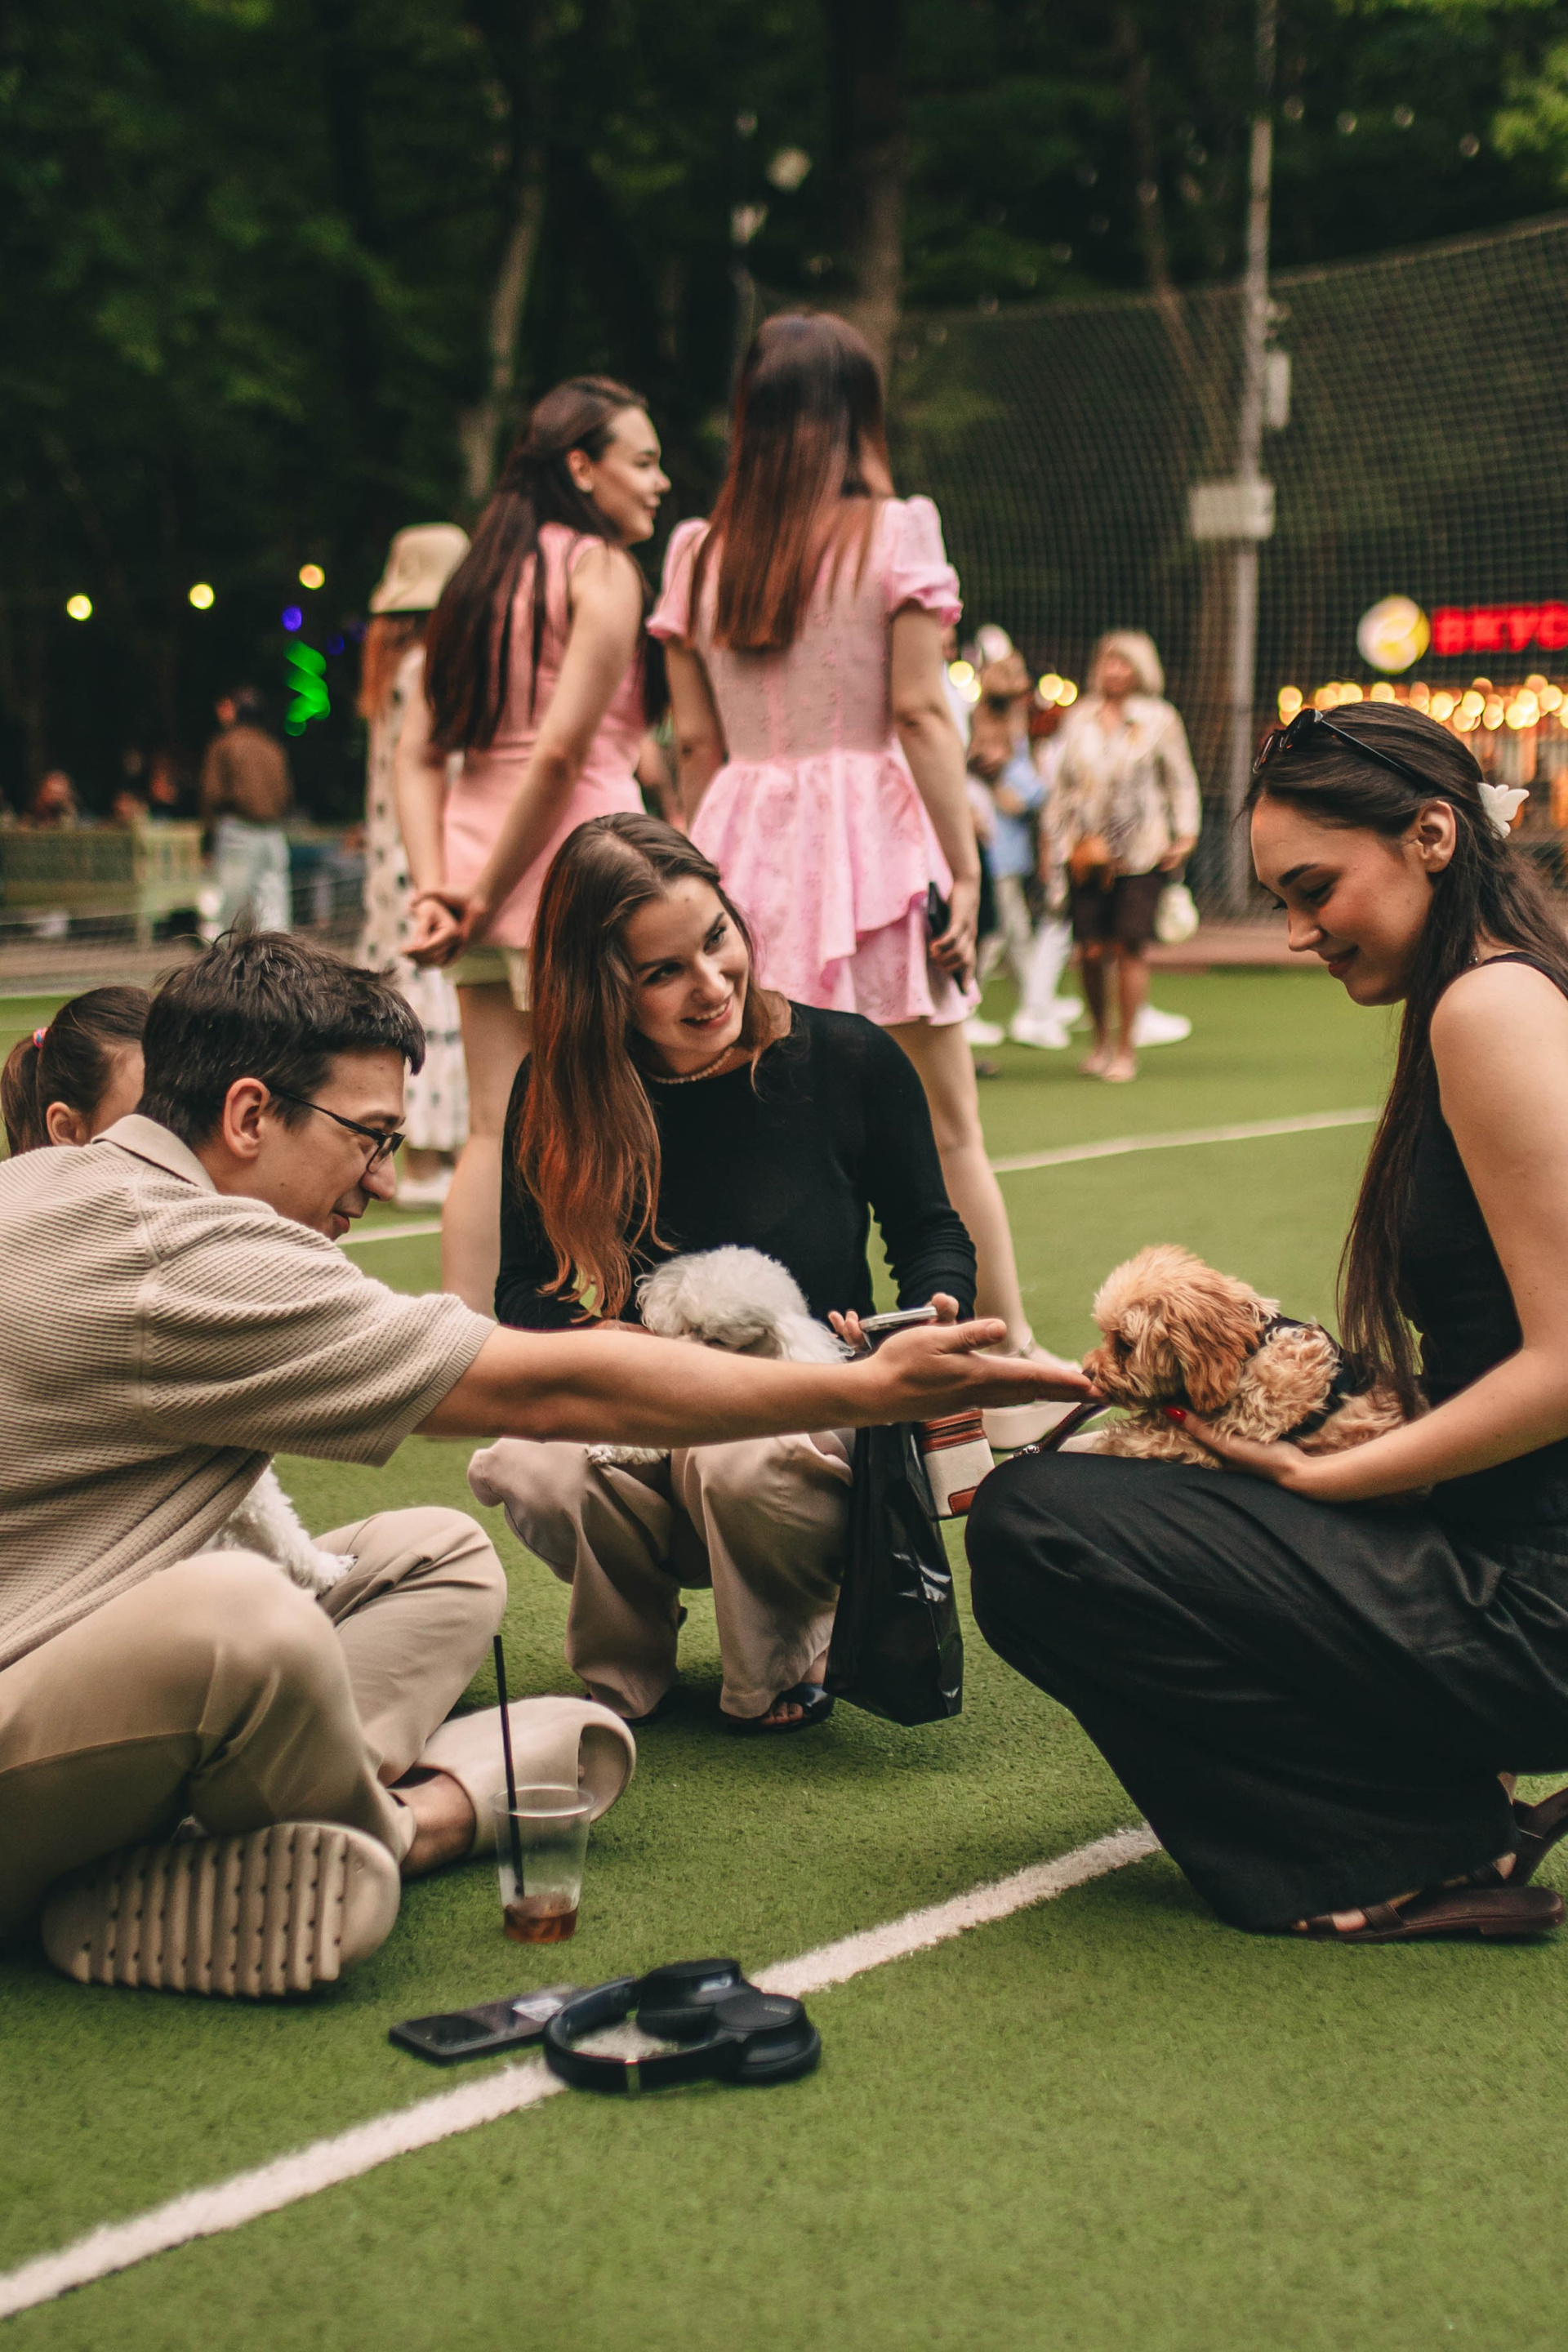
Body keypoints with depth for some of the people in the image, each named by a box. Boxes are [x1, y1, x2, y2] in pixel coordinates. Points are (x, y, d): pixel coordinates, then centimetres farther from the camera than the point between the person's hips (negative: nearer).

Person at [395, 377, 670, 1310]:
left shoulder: (484, 573, 17)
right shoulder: (601, 569, -6)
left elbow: (418, 754, 11)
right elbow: (562, 749, -15)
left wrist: (436, 887, 2)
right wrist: (485, 896, -9)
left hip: (478, 841, 7)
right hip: (570, 855, -7)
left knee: (495, 1131, 9)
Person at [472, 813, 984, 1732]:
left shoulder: (850, 1060, -7)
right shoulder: (560, 1097, -4)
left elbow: (930, 1233, 6)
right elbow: (527, 1293, 0)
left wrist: (938, 1313, -17)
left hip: (817, 1425, -1)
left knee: (740, 1460, -37)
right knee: (522, 1467, -32)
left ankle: (779, 1670, 0)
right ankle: (626, 1672, 3)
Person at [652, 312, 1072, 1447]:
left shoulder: (697, 553, 7)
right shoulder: (896, 533, -3)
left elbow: (696, 738, 7)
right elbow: (920, 715, -7)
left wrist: (707, 874, 12)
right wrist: (964, 870, -5)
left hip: (743, 844, 3)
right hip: (871, 833, -3)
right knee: (946, 1128, 4)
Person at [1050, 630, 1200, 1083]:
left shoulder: (1158, 719, 4)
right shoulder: (1080, 719, 11)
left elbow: (1181, 781, 7)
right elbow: (1062, 783, 17)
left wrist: (1184, 834, -2)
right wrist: (1063, 839, 11)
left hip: (1142, 854, -2)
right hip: (1088, 853, 3)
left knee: (1130, 948, -7)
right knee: (1092, 951, -1)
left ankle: (1125, 1049, 2)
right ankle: (1100, 1041, 17)